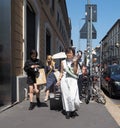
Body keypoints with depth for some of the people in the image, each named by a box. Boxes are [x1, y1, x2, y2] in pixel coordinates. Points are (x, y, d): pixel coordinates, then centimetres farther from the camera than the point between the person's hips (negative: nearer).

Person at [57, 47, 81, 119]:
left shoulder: (75, 62, 5)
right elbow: (61, 72, 13)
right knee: (66, 96, 0)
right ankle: (68, 112, 11)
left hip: (72, 80, -2)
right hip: (64, 80, 2)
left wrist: (75, 64, -11)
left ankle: (73, 110, 14)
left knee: (73, 96, -10)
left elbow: (75, 72, -4)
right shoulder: (63, 62, 10)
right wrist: (59, 79, 1)